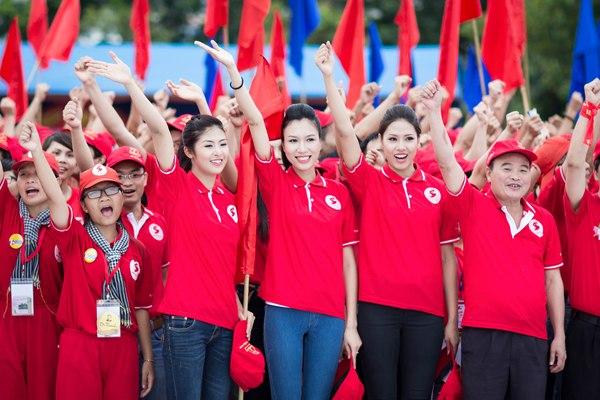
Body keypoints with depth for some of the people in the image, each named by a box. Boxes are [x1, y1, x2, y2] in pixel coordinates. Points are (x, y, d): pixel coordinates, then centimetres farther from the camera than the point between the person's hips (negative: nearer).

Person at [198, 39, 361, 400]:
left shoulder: (339, 192, 7)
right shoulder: (275, 183, 2)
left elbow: (348, 259, 8)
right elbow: (255, 121, -11)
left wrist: (351, 323, 5)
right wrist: (233, 70, -22)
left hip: (329, 316, 2)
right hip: (283, 312, -2)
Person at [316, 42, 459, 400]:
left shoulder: (437, 190, 6)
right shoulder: (369, 182, 2)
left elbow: (448, 257, 8)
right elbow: (346, 132, -11)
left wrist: (452, 319, 5)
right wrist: (329, 77, -20)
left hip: (426, 312, 2)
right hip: (377, 307, -2)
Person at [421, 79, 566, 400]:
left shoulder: (544, 220, 9)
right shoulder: (474, 206, 2)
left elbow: (552, 279, 13)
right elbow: (447, 162, -10)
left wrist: (559, 335, 11)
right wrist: (433, 111, -18)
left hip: (532, 337, 3)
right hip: (483, 334, -3)